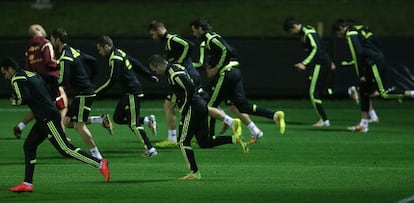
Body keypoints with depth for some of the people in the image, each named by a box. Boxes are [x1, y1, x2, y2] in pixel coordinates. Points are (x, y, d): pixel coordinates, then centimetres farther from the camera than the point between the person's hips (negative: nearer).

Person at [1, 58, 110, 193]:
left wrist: (14, 101, 1)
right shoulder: (32, 75, 21)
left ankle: (100, 163, -8)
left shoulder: (17, 79, -8)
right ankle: (27, 184, 9)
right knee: (29, 146, 10)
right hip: (43, 119, 10)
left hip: (48, 118, -10)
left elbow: (24, 99, -20)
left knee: (65, 149, -9)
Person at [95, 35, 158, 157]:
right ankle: (147, 121, 17)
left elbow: (112, 81, -20)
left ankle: (150, 149, -4)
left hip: (133, 93, -10)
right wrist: (150, 76, 25)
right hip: (129, 92, 10)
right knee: (118, 118, 12)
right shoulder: (120, 53, 10)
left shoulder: (115, 59, -18)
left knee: (133, 124, -6)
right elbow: (136, 63, 18)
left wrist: (96, 92, -14)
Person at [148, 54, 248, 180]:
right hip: (201, 106, 10)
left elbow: (190, 89, -24)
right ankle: (235, 139, 3)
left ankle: (194, 173, 0)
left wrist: (184, 109, -15)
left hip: (193, 108, -10)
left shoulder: (174, 74, -17)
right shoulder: (177, 67, 15)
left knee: (183, 142, -1)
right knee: (204, 142, 12)